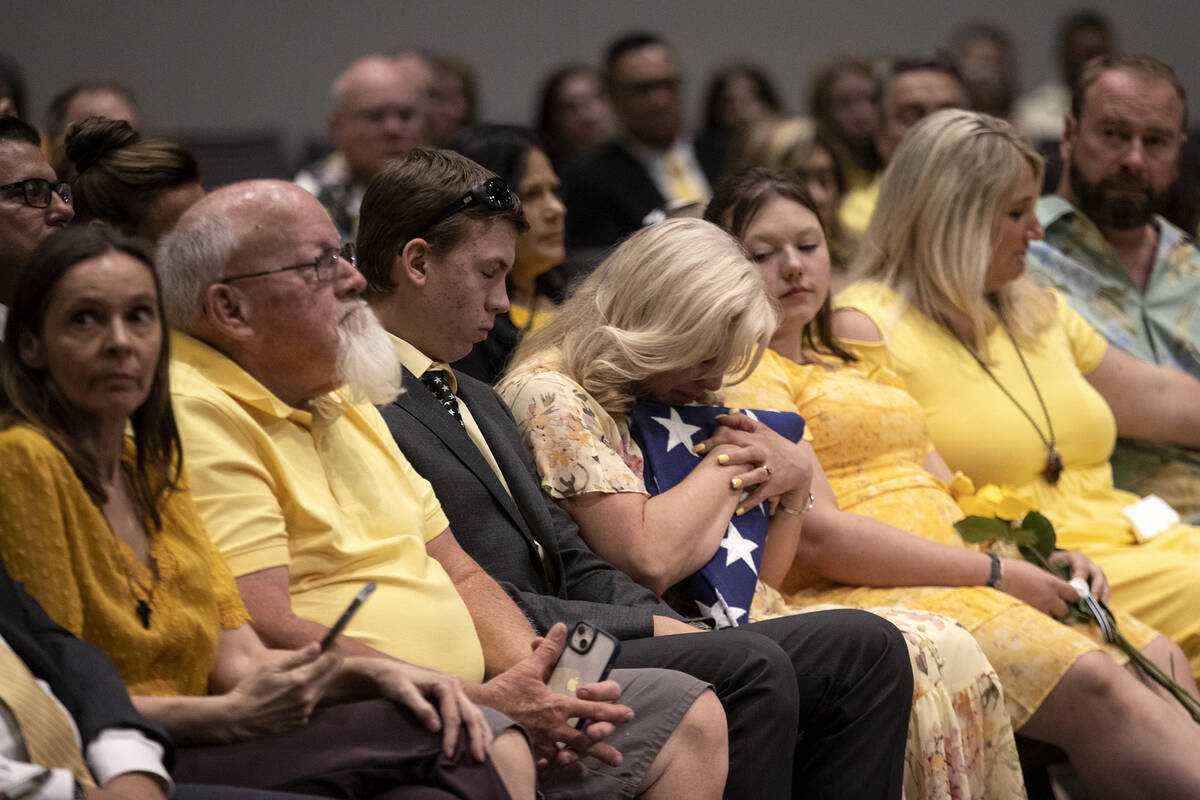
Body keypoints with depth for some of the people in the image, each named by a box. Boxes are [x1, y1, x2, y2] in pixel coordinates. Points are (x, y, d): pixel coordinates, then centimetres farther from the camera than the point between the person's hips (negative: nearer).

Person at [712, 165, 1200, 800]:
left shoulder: (858, 367, 27)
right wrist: (996, 572, -12)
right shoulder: (744, 377, -1)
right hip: (862, 599, -8)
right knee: (1094, 682, -27)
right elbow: (818, 536, -13)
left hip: (956, 577, 8)